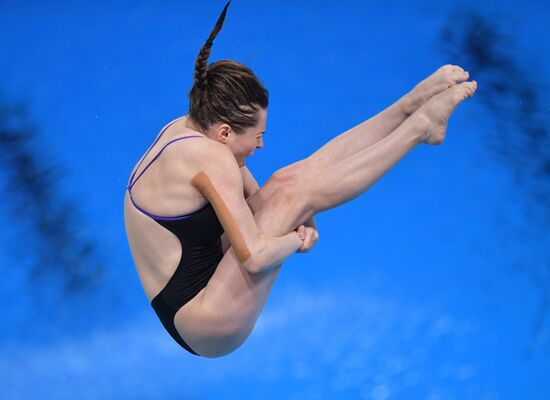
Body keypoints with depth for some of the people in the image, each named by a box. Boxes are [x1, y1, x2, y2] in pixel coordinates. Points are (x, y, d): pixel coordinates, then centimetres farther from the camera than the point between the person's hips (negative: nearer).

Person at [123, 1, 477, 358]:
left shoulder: (188, 128, 2)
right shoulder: (209, 159, -26)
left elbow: (255, 199, 11)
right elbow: (255, 257, -30)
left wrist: (297, 220, -8)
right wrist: (298, 239, -11)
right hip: (205, 331, -10)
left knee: (290, 181, 0)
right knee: (295, 191, -19)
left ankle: (413, 105, 2)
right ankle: (419, 126, -7)